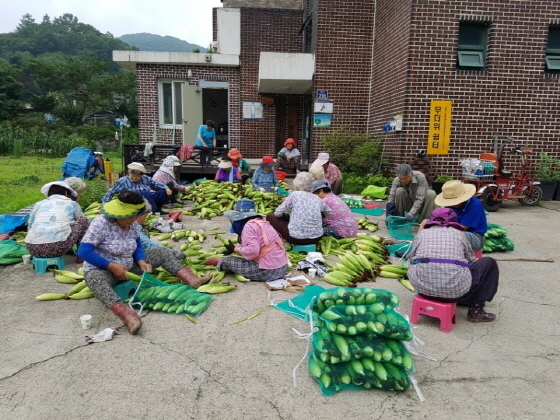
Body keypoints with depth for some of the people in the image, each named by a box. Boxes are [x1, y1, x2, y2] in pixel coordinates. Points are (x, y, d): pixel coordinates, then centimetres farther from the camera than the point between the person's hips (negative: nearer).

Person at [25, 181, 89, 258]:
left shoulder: (38, 204, 19)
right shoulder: (72, 204, 14)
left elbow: (30, 228, 27)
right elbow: (81, 222, 27)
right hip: (59, 247, -5)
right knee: (83, 220, 16)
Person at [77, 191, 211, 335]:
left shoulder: (131, 224, -2)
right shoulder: (101, 223, -20)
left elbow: (137, 246, 9)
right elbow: (83, 251, -24)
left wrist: (141, 262, -13)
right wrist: (112, 266, -28)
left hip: (128, 267, 7)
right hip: (102, 270, -6)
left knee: (160, 254, -2)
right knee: (95, 278, -42)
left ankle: (192, 279, -18)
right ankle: (127, 315, -65)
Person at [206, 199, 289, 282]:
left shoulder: (249, 226, -13)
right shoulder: (261, 222, 14)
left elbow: (252, 250, -25)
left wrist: (234, 249, -9)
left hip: (268, 271, -8)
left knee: (227, 261, 10)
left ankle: (219, 262, 38)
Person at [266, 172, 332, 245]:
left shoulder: (294, 195, -3)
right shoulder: (317, 198, 8)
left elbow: (278, 213, -1)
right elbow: (329, 212, 23)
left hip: (297, 238, -4)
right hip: (316, 238, 5)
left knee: (270, 216, 14)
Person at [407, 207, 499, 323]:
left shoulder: (422, 233, 18)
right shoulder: (459, 234, 17)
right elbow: (471, 261, 24)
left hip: (421, 285, 3)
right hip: (454, 288, -2)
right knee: (489, 263, 22)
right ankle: (476, 310, 21)